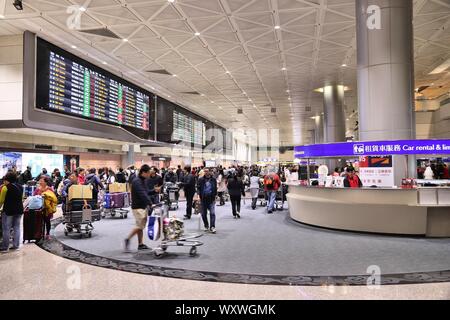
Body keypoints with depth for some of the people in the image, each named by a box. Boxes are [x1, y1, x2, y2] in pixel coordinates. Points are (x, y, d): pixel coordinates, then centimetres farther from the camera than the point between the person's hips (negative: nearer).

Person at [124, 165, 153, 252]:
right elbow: (142, 194, -27)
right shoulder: (136, 181, -18)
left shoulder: (144, 180, 12)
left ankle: (140, 244, 15)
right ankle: (127, 240, 4)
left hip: (144, 206, 9)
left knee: (142, 226, 10)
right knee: (140, 226, -10)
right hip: (138, 207, -9)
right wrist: (150, 203, -33)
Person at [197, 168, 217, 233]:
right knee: (203, 214, 10)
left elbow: (215, 189, 11)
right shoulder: (201, 179, 2)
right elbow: (198, 188, 4)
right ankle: (206, 226, 28)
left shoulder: (213, 180, 5)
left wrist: (214, 196, 6)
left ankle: (212, 227, -7)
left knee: (212, 213, -9)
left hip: (211, 199, -1)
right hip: (203, 199, 1)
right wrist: (199, 195, -9)